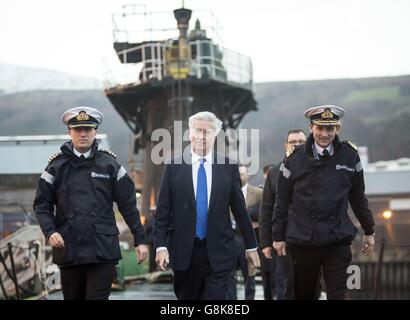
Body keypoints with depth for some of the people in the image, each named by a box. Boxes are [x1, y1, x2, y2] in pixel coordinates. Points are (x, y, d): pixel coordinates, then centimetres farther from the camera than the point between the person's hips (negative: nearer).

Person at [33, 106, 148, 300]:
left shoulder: (109, 164, 6)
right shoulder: (57, 166, 6)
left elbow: (128, 204, 7)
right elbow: (42, 204, 7)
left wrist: (140, 239, 4)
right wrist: (49, 231, -10)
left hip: (103, 250, -1)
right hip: (69, 251, 1)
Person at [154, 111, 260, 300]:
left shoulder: (228, 167, 2)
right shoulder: (174, 166, 2)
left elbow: (240, 209, 7)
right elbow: (162, 210, 1)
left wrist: (251, 246, 10)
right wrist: (161, 246, -7)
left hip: (219, 253, 0)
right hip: (184, 253, 1)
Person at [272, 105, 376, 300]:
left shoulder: (350, 156, 3)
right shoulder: (294, 158, 0)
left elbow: (358, 196, 13)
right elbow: (282, 201, 5)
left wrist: (369, 231, 17)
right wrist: (278, 237, 6)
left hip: (338, 240, 0)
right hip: (302, 239, 0)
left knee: (338, 294, -4)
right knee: (303, 294, 10)